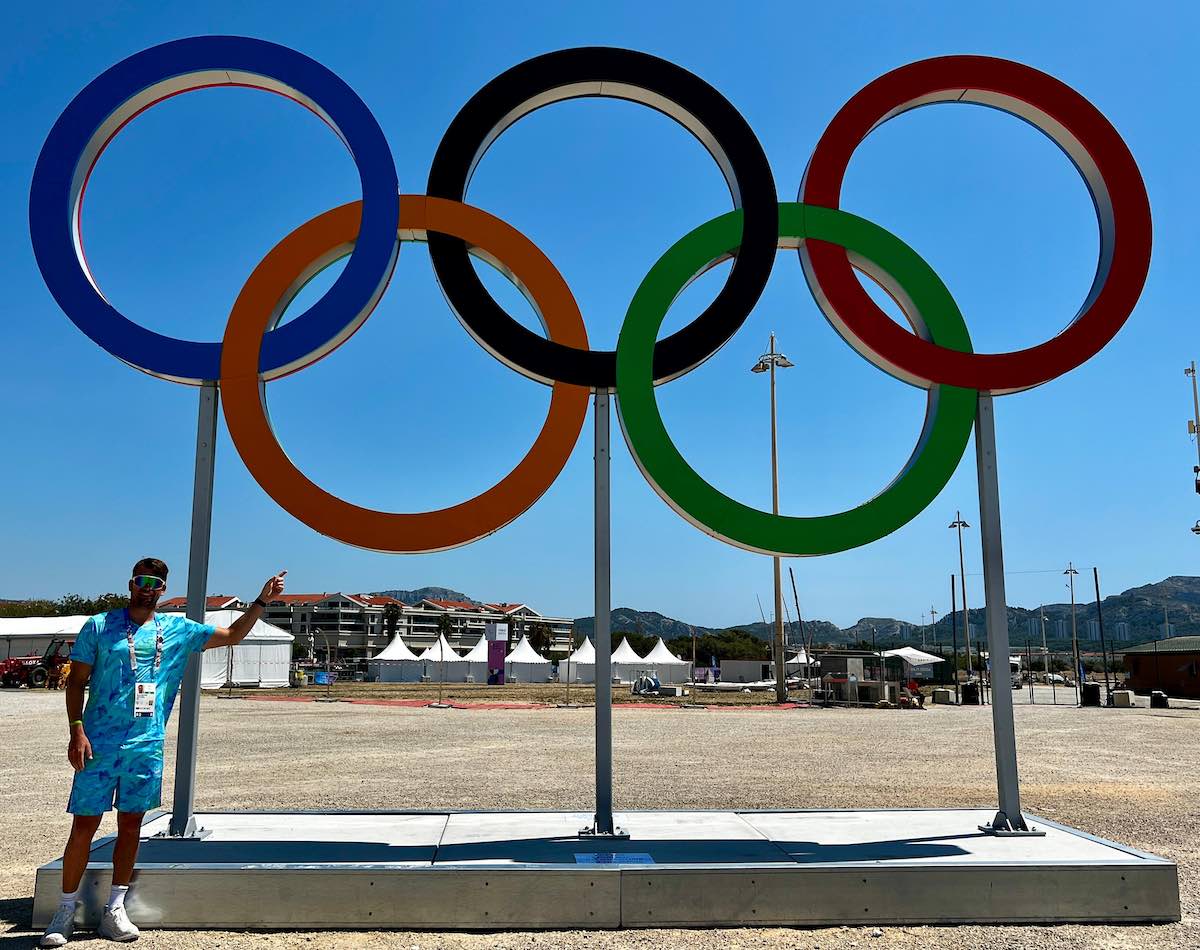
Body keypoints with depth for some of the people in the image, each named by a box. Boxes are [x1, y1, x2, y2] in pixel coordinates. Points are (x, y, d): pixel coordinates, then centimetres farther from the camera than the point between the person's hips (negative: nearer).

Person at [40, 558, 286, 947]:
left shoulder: (177, 629, 8)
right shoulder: (99, 626, 0)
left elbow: (231, 635, 15)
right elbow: (76, 681, 0)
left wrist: (261, 601, 5)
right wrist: (77, 731, -10)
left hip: (147, 745, 3)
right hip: (99, 744, -3)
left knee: (131, 825, 8)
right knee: (84, 826, 1)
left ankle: (114, 910, 18)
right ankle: (66, 912, 15)